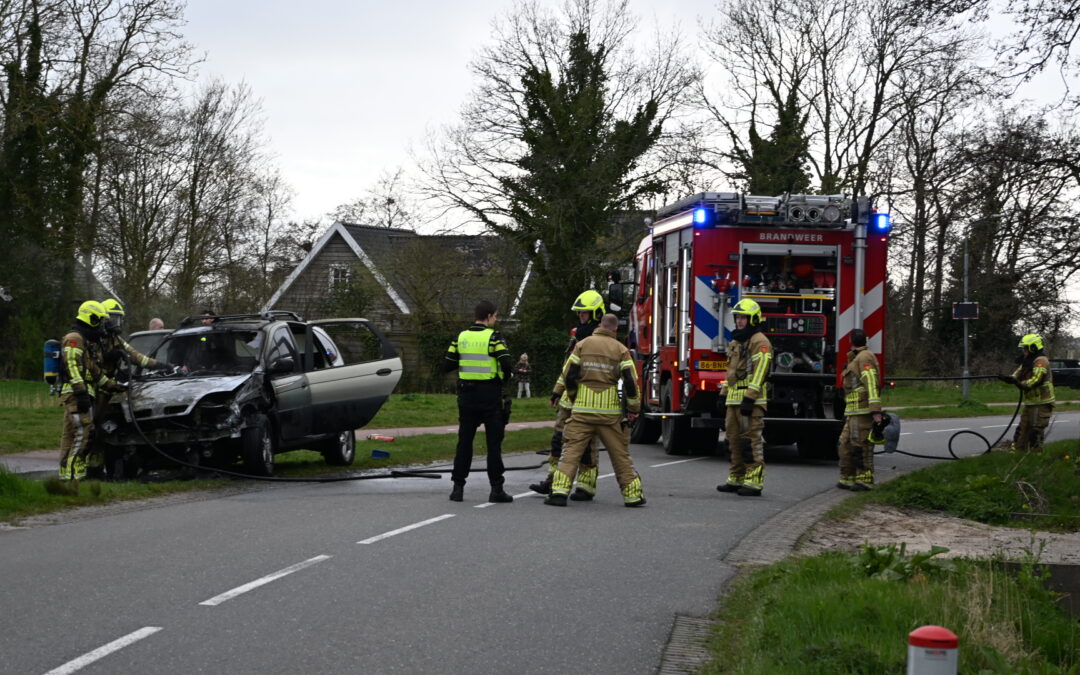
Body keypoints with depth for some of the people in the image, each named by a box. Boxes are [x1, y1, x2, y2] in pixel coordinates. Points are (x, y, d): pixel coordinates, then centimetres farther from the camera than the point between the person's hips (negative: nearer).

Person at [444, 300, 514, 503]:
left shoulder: (461, 337, 4)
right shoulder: (493, 337, -10)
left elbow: (448, 366, 4)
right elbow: (506, 365, -18)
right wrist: (504, 378, 3)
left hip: (466, 395, 4)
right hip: (490, 395, -4)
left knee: (464, 441, 10)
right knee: (494, 443, 3)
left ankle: (458, 487, 8)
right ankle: (496, 490, 3)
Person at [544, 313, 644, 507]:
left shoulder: (582, 345, 4)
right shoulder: (620, 350, 1)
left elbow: (568, 375, 2)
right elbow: (630, 381, -5)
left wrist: (575, 397, 20)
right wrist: (633, 409, 6)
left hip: (582, 410, 0)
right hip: (610, 411, 0)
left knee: (571, 449, 1)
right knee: (620, 453, 9)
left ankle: (559, 492, -11)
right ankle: (633, 495, 16)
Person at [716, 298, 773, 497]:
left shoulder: (760, 342, -9)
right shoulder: (736, 343, 21)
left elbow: (759, 372, -17)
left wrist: (750, 398, -23)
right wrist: (724, 393, 21)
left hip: (751, 400, -9)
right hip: (734, 399, 9)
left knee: (751, 440, -11)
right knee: (734, 439, 12)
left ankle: (754, 482, -11)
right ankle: (736, 479, 19)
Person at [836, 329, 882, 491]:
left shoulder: (865, 358, -9)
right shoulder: (856, 359, 23)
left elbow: (872, 385, -17)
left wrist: (876, 411, -24)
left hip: (862, 411, -10)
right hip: (853, 413, 10)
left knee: (861, 446, -8)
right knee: (845, 445, 11)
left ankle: (865, 480, -5)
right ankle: (848, 479, 16)